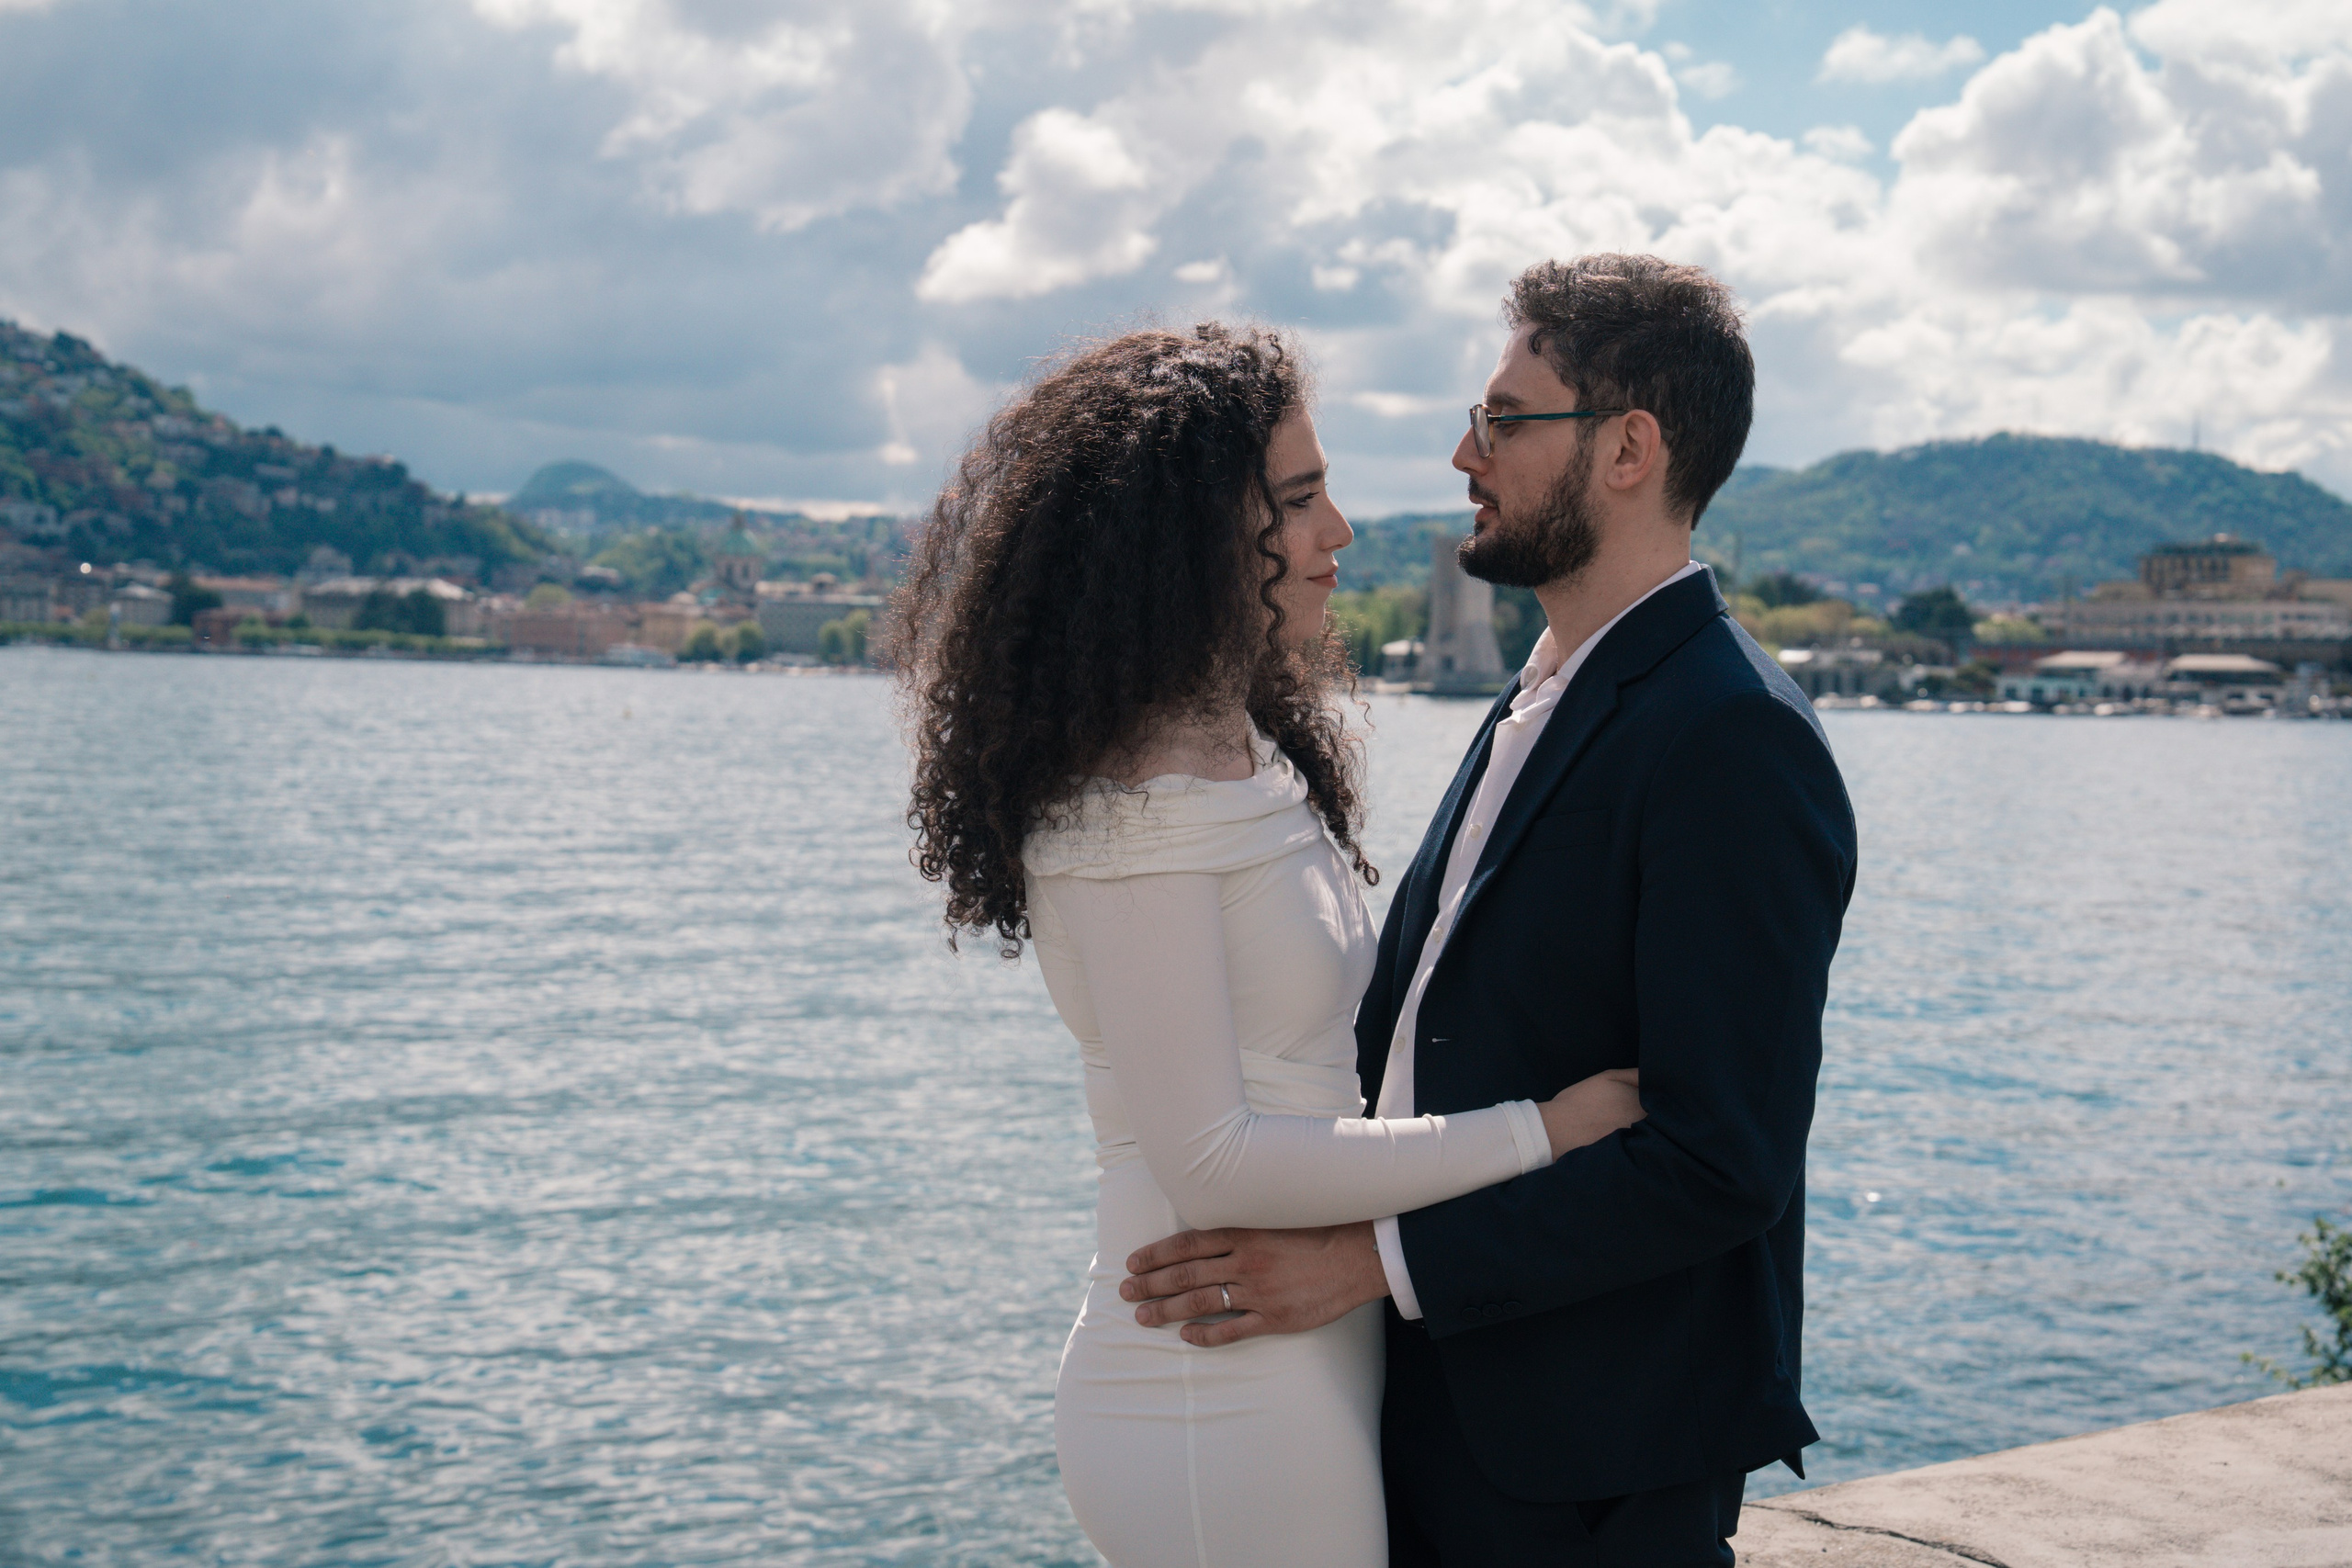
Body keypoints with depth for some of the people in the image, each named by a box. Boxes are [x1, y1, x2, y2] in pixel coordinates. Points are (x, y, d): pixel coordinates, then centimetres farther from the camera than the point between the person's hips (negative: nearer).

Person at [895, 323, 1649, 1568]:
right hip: (1224, 1407, -9)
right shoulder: (1138, 806, -19)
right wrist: (1537, 1129, -17)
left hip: (1302, 1372, 9)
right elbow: (1207, 1159, -21)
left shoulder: (1253, 758, 12)